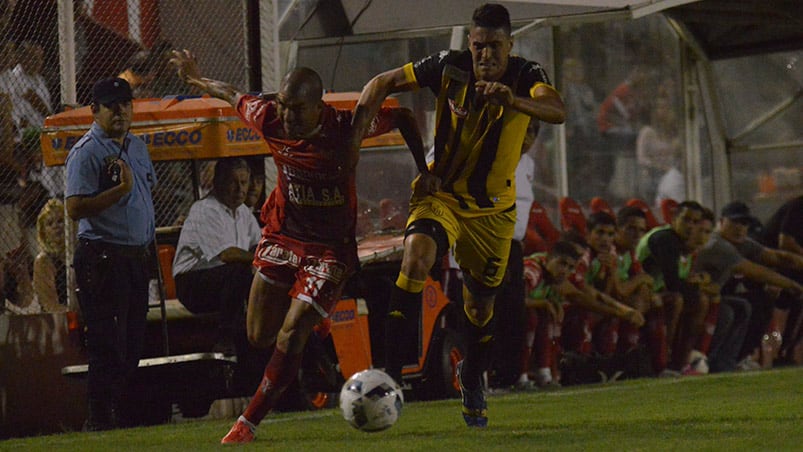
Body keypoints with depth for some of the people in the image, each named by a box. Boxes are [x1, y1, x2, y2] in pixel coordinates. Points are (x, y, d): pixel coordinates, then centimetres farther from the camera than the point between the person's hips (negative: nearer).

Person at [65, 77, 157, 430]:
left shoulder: (138, 148, 15)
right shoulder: (86, 152, -11)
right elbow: (75, 208, -19)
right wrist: (121, 189, -24)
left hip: (137, 256, 8)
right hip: (102, 258, -8)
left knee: (132, 344, 11)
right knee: (107, 345, -9)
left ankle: (120, 411, 19)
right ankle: (100, 418, -5)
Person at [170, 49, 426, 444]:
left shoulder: (348, 126, -21)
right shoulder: (269, 120, -14)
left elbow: (402, 117, -4)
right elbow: (233, 96, 8)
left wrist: (424, 172, -5)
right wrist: (196, 79, 24)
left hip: (329, 249, -4)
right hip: (281, 238, 4)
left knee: (289, 340, -14)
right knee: (260, 336, 7)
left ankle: (248, 422, -3)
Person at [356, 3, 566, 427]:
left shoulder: (526, 76, -16)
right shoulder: (449, 67, -14)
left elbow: (557, 112, -37)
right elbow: (383, 83, -3)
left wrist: (514, 101, -55)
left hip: (493, 208, 1)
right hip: (441, 193, -1)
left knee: (480, 306, 11)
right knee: (417, 255, -30)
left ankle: (472, 379, 44)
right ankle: (391, 374, -31)